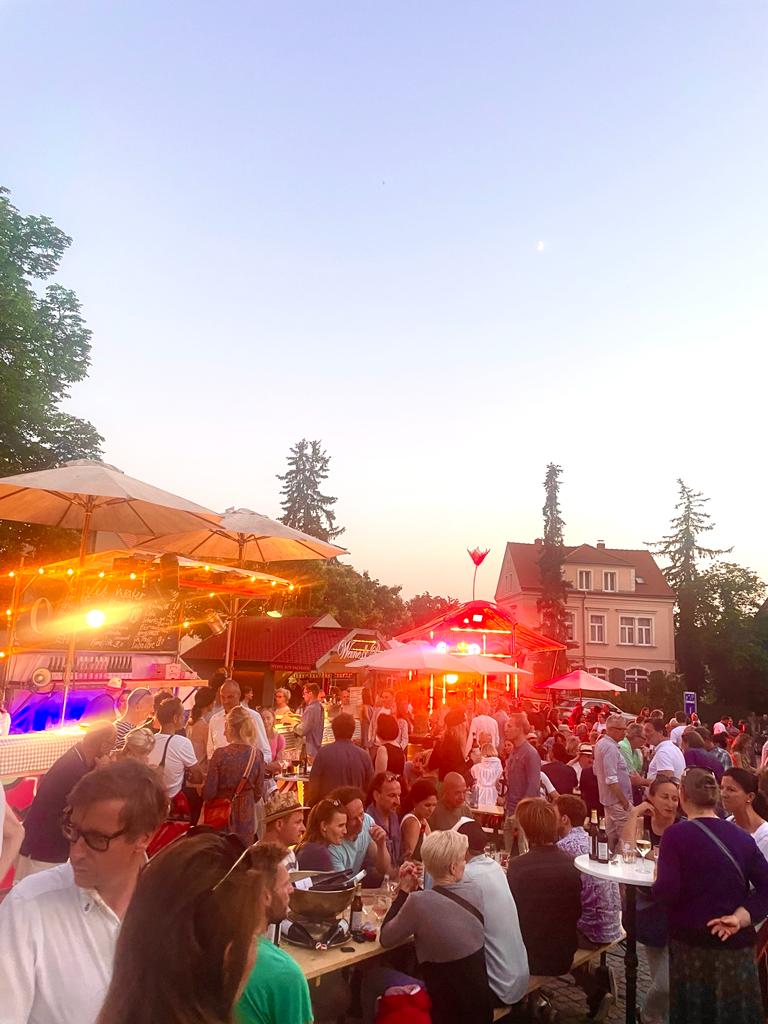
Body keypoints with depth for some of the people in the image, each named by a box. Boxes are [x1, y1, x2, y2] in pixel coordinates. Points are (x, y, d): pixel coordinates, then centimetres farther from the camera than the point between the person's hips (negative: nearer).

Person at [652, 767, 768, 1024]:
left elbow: (667, 892, -20)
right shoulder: (741, 836, -1)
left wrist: (656, 882, 0)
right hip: (736, 945, 4)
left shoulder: (676, 834, -15)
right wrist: (740, 917, -9)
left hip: (691, 944, -3)